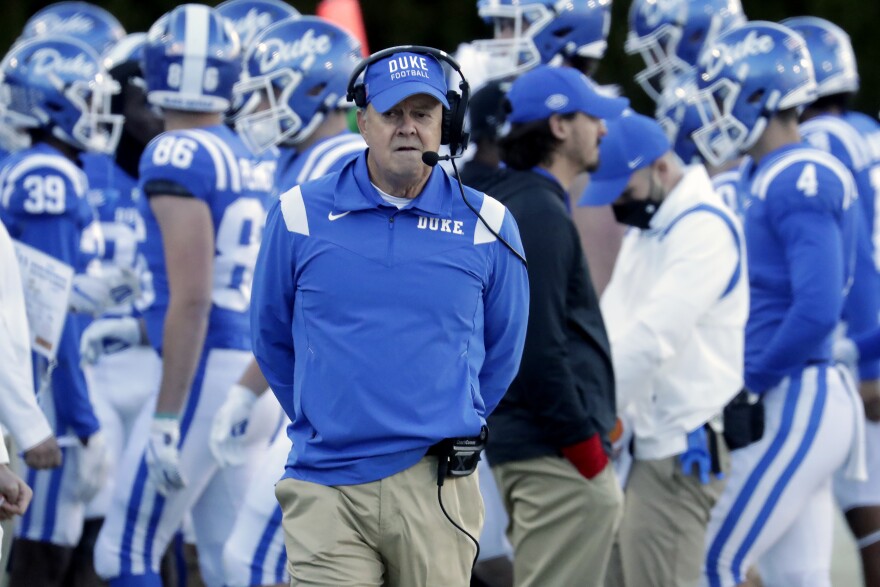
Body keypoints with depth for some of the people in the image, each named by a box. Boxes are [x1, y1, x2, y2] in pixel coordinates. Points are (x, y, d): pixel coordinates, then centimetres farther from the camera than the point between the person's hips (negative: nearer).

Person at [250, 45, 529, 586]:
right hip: (325, 492, 0)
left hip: (436, 487, 1)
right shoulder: (301, 215, 2)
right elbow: (272, 338, 14)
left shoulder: (486, 224, 3)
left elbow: (503, 350, 16)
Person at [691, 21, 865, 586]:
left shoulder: (800, 183, -16)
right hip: (799, 402, 9)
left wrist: (753, 383, -15)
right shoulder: (778, 177, 14)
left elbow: (818, 309, -24)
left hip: (794, 406, -9)